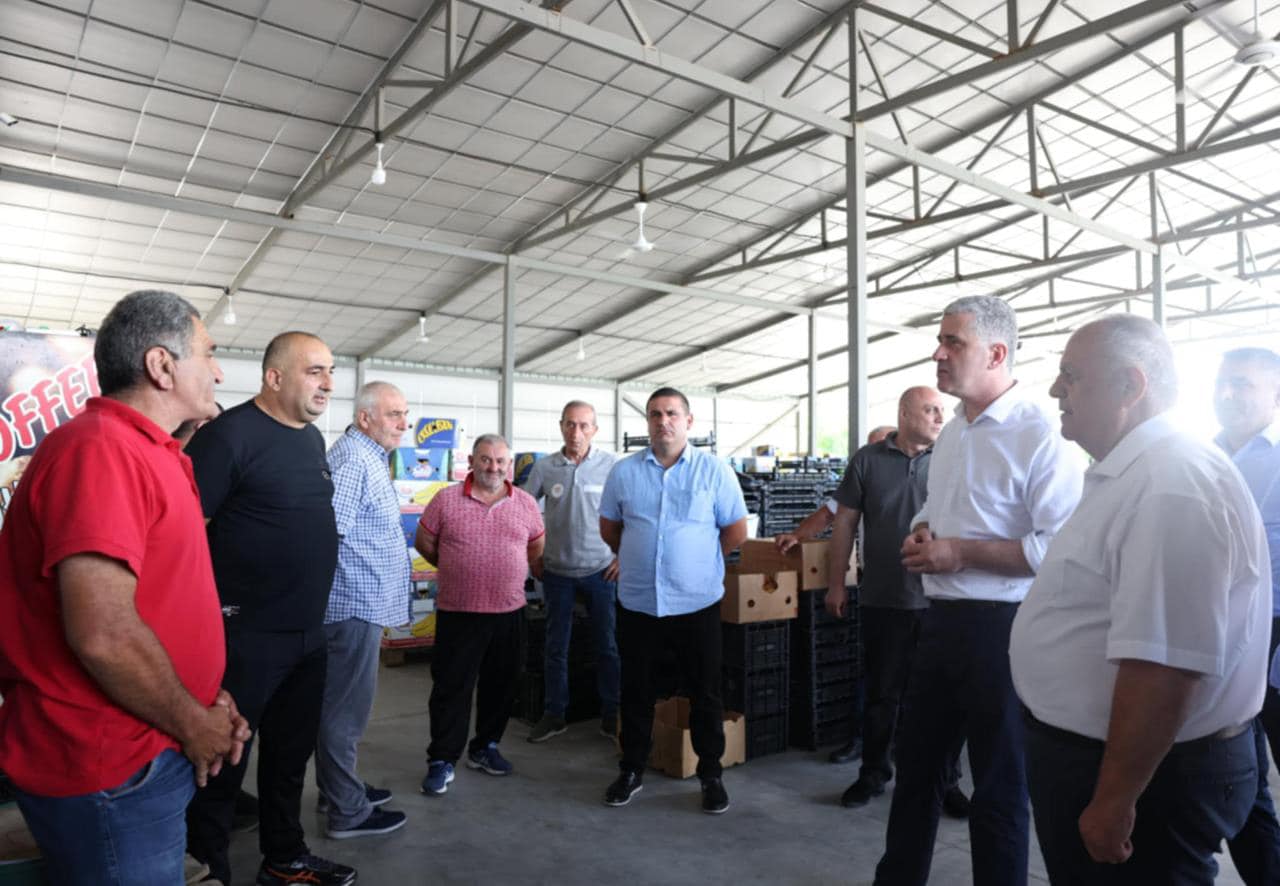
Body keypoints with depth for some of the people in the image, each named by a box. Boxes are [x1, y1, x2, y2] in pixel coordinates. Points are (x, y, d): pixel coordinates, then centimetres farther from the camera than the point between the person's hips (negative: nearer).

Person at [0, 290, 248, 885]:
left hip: (146, 756, 9)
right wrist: (195, 726, -15)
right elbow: (102, 633, -29)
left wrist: (208, 700, 8)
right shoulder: (101, 450, -22)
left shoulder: (142, 454, 11)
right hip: (109, 774, -9)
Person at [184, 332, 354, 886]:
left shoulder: (313, 438, 10)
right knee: (223, 759, 8)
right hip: (246, 634, -8)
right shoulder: (231, 433, -15)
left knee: (292, 751, 20)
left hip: (309, 632, 8)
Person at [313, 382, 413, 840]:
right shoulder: (353, 459, -19)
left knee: (340, 704, 20)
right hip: (356, 603, -11)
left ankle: (339, 790, 34)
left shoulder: (370, 457, 15)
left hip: (362, 602, 11)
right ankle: (347, 812, 13)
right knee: (347, 709, 1)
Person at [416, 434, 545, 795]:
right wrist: (457, 572, 9)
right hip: (457, 613, -3)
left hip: (509, 612, 3)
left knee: (501, 685, 13)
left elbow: (537, 547, 15)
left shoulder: (525, 503, 3)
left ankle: (485, 747, 31)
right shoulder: (446, 500, -4)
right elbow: (425, 543, 5)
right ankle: (441, 760, 15)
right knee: (451, 687, 4)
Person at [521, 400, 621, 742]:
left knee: (608, 645, 6)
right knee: (556, 646, 11)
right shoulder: (543, 468, -3)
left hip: (601, 569, -1)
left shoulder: (612, 465, -8)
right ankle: (554, 714, 24)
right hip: (557, 570, 2)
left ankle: (611, 715, 21)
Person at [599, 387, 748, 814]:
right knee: (635, 692, 15)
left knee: (705, 694, 10)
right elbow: (609, 528, 13)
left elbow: (736, 532, 1)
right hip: (637, 602, 2)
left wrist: (698, 561, 9)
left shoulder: (714, 469, -4)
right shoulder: (624, 471, 1)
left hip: (698, 602, -2)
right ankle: (631, 770, 32)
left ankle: (711, 774, 27)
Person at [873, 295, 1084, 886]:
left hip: (1001, 628, -8)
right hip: (940, 620, 8)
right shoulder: (951, 433, 11)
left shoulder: (1038, 436, -15)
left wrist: (958, 553, -20)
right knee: (916, 764, 19)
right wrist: (920, 535, 2)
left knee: (998, 786, 10)